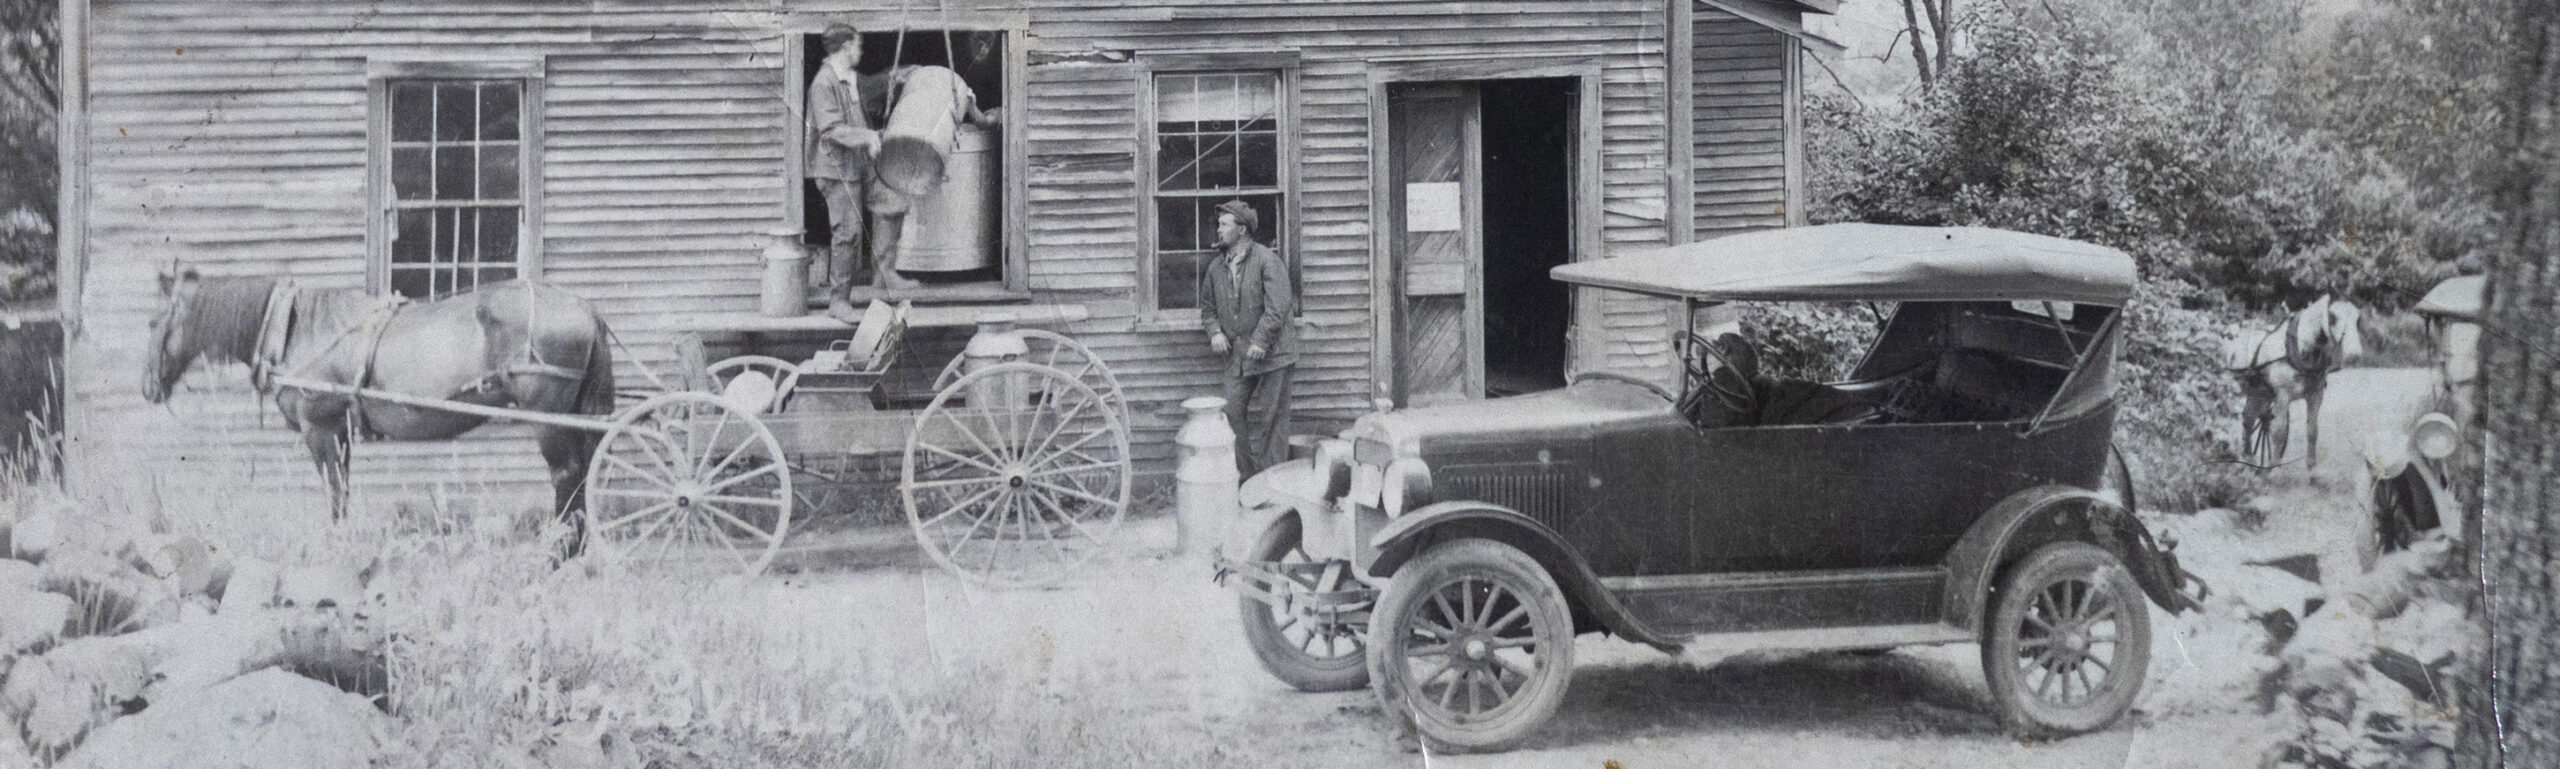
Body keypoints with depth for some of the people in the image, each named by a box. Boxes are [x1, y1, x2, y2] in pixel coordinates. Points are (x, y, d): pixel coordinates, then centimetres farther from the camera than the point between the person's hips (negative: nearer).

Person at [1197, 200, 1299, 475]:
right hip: (1237, 356, 6)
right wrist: (1215, 331, 1)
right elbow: (1208, 307, 22)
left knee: (1266, 416, -3)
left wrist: (1261, 342, -20)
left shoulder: (1267, 260, -8)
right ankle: (1247, 473, 8)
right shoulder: (1216, 267, 11)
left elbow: (1278, 305, -15)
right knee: (1234, 411, 0)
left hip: (1270, 353, -6)